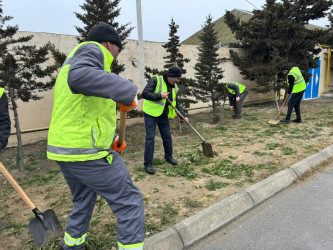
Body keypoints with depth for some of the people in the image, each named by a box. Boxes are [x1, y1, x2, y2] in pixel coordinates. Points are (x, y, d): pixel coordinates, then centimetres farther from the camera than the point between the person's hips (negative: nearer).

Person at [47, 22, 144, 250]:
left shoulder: (74, 61, 23)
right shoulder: (92, 49, -6)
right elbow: (79, 77, -33)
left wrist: (111, 138, 21)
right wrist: (126, 91, -27)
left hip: (64, 149, 10)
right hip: (88, 152, -10)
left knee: (84, 202, 29)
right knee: (130, 203, 2)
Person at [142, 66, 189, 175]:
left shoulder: (174, 87, 6)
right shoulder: (156, 80, -15)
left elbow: (176, 104, 12)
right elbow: (145, 94, -22)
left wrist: (184, 115, 1)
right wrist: (159, 96, -29)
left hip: (163, 116, 6)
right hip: (151, 114, -6)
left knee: (167, 137, 12)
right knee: (150, 138, -6)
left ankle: (168, 156, 33)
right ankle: (148, 163, 3)